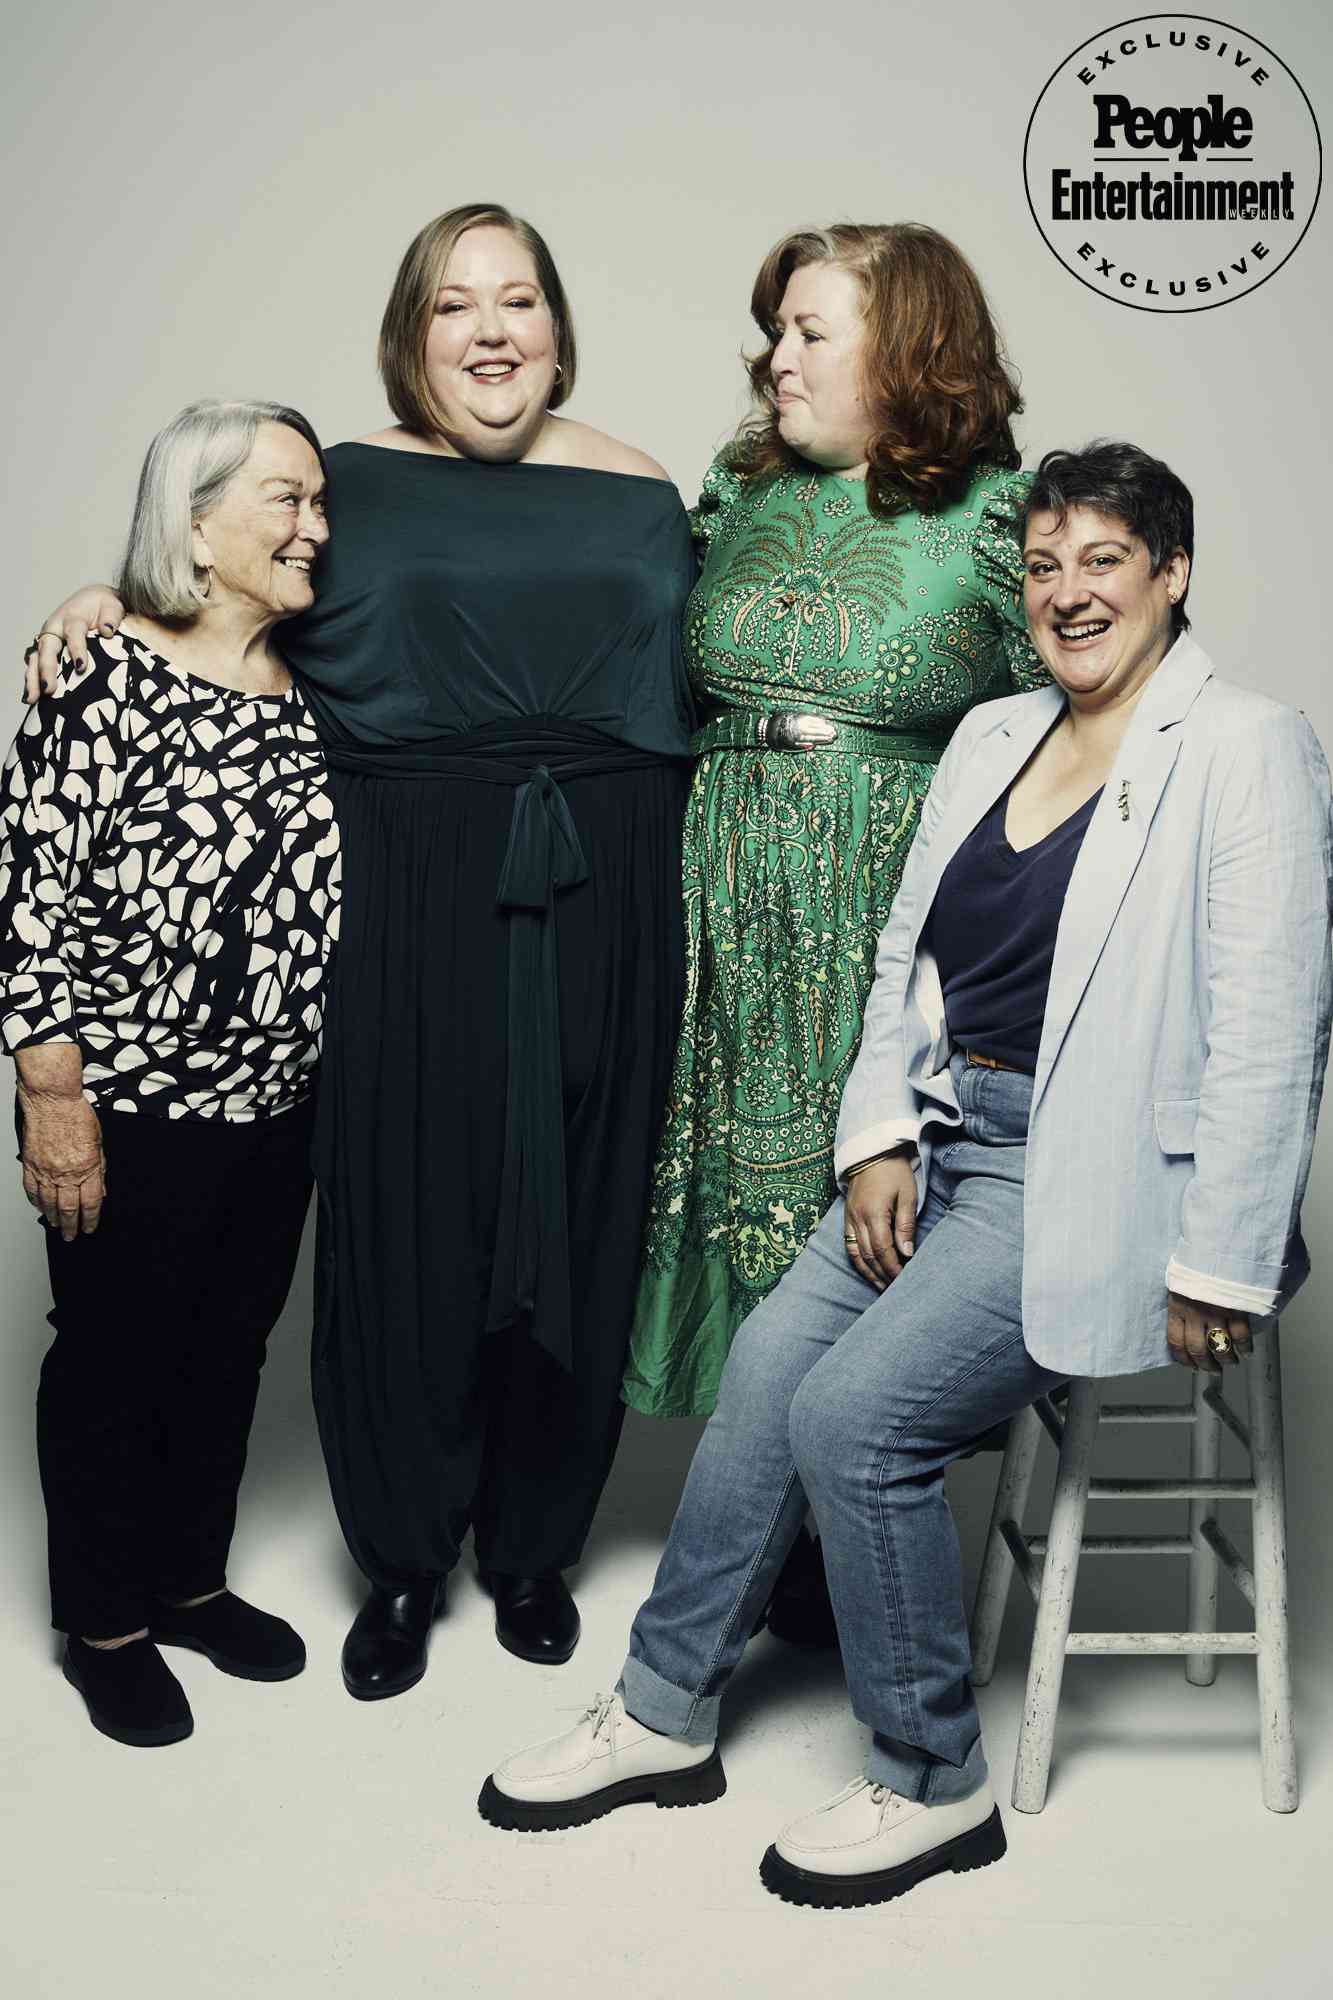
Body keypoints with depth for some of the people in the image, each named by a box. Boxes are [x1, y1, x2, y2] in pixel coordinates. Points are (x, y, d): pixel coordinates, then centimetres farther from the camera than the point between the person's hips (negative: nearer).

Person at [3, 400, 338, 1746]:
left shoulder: (301, 688, 7)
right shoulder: (108, 682, -15)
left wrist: (317, 1072, 15)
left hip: (276, 1103, 7)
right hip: (135, 1112, -7)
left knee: (230, 1346, 18)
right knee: (115, 1358, 10)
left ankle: (191, 1581, 39)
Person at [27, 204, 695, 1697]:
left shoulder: (639, 497, 11)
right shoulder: (352, 487, 6)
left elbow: (688, 708, 14)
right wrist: (110, 597, -4)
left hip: (591, 903, 2)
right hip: (407, 901, -1)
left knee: (573, 1218, 7)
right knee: (403, 1219, 2)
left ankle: (533, 1545, 27)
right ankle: (404, 1560, 23)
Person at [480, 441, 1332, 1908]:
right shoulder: (991, 736, 13)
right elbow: (905, 954, 14)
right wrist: (879, 1141, 2)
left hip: (1103, 1177, -6)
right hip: (949, 1143, 7)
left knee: (856, 1411, -17)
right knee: (768, 1359, -7)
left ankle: (934, 1786, 5)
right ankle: (667, 1715, 11)